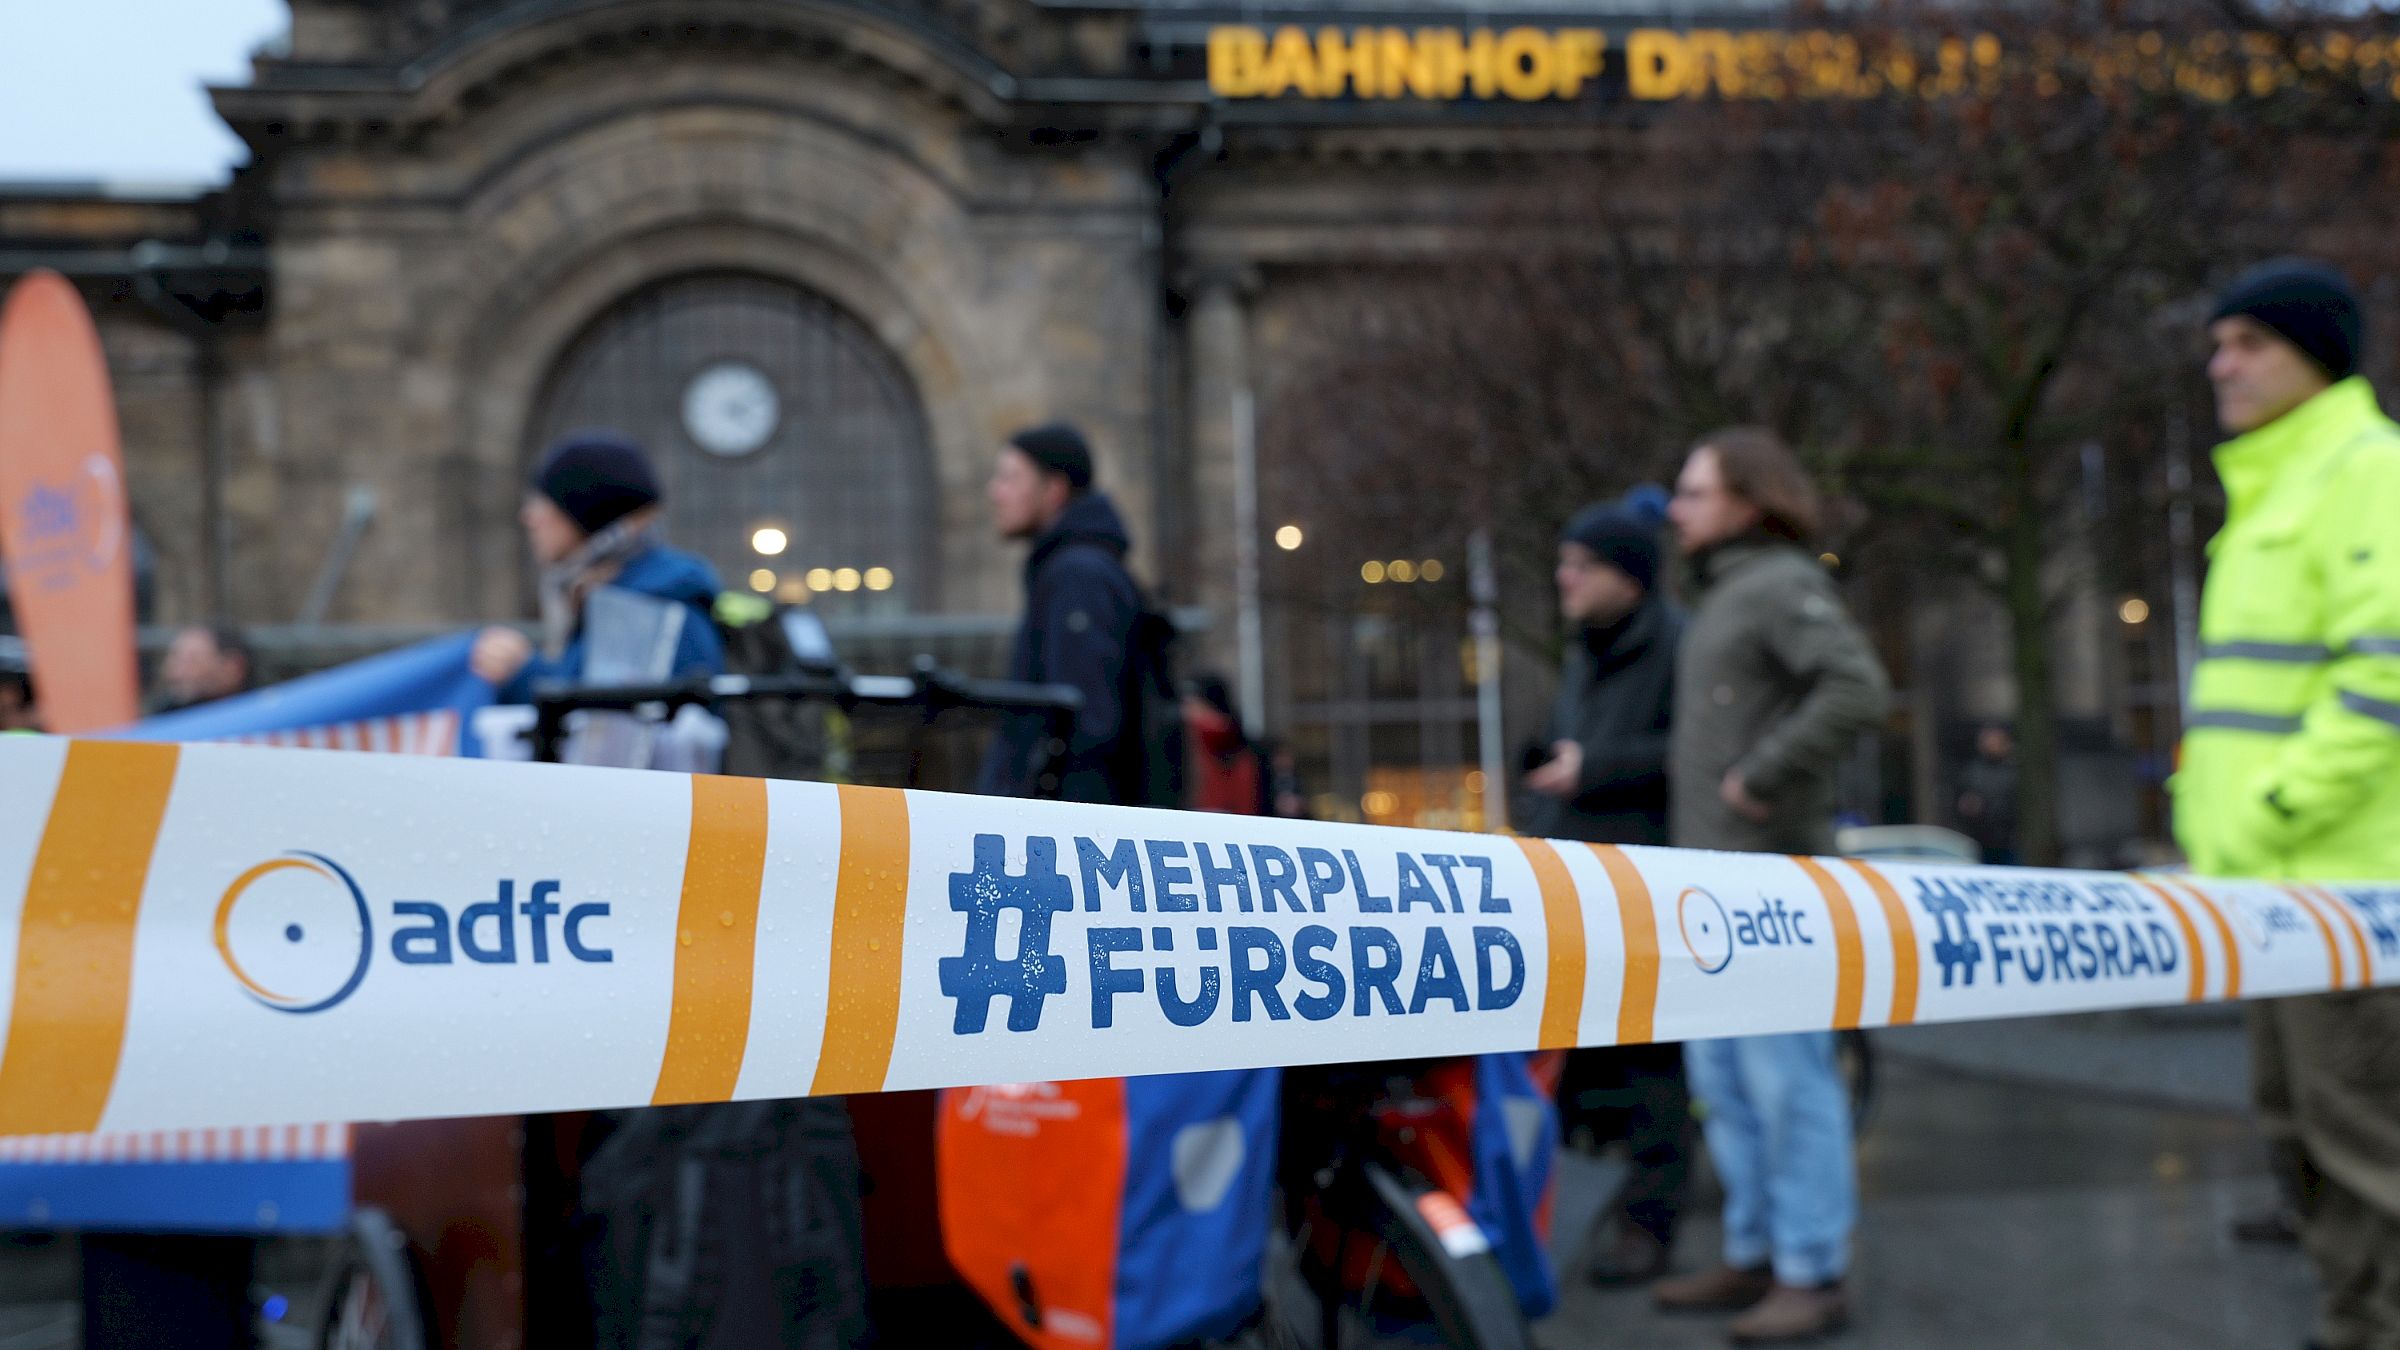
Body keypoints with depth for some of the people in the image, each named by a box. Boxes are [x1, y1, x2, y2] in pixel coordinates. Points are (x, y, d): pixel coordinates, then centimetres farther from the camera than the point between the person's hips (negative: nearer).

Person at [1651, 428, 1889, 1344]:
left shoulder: (1785, 585, -9)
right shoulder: (1724, 597, 20)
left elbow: (1857, 689, -25)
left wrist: (1763, 777, -21)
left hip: (1769, 875, -10)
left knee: (1786, 1072, -6)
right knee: (1722, 1076, 13)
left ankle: (1814, 1276, 0)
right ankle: (1755, 1258, 21)